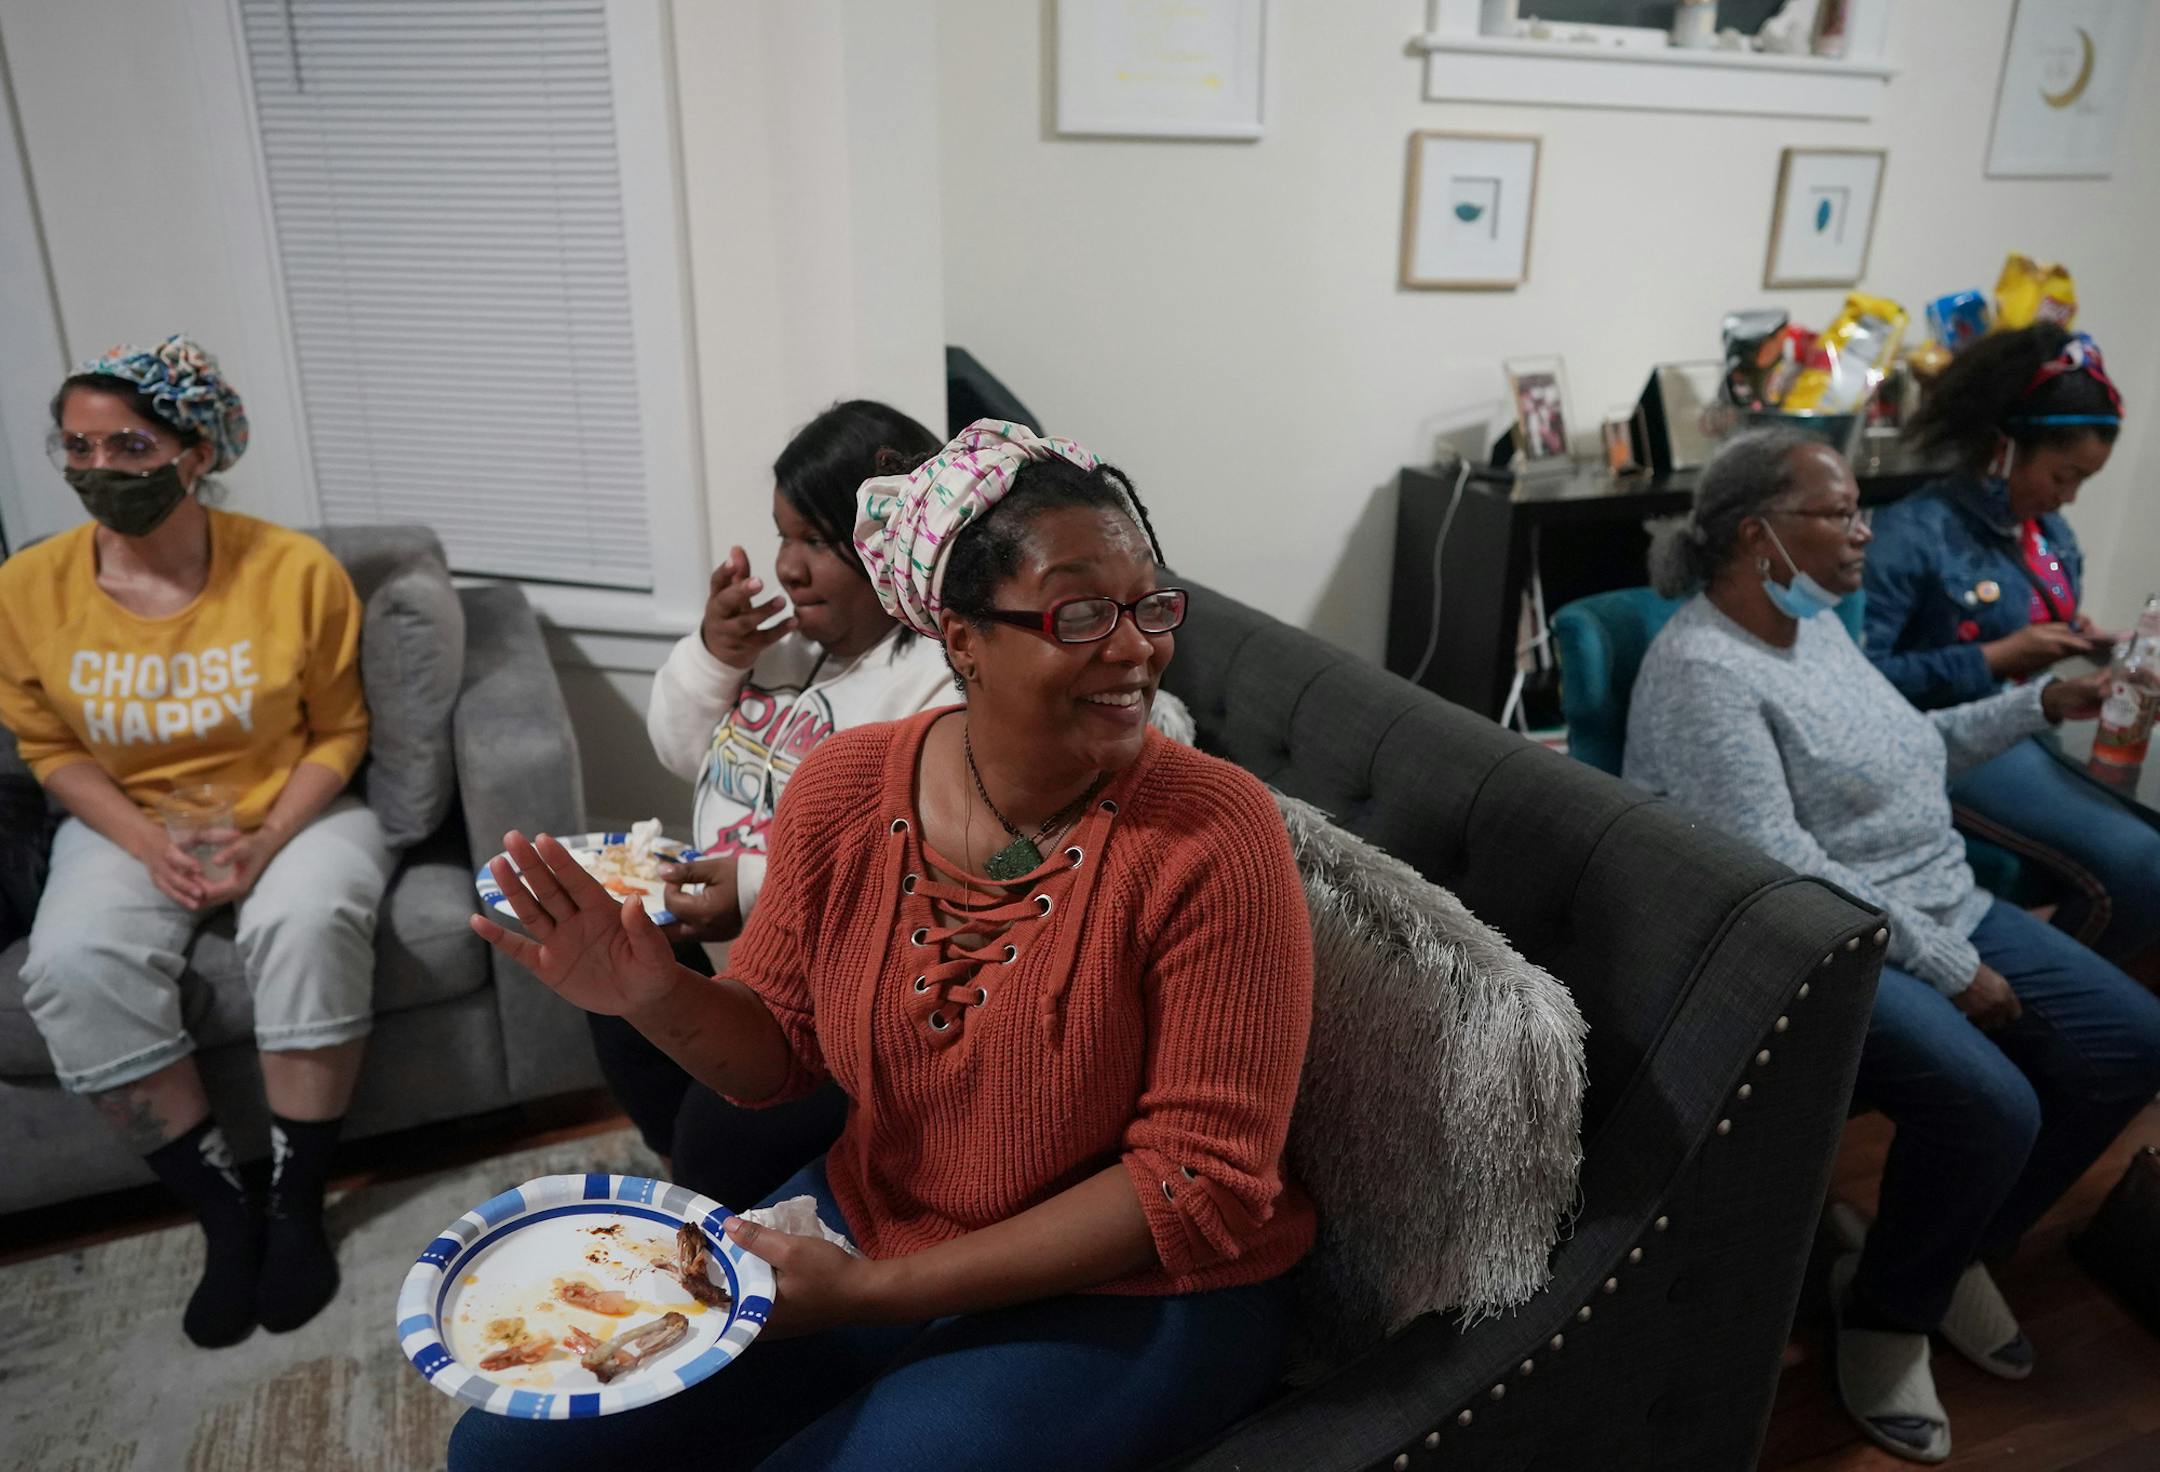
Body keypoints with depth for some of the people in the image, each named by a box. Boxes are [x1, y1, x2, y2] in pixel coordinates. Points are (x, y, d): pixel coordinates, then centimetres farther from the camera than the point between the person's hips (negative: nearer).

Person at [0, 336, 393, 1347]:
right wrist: (150, 847, -12)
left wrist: (269, 840, -18)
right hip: (128, 826, 2)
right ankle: (223, 1214, -11)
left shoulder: (295, 571, -12)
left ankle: (297, 1204, -15)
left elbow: (337, 732, -3)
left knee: (308, 923, -33)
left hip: (290, 812, -2)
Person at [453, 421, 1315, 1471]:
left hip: (1137, 1293, -3)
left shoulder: (1214, 837, -23)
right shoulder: (843, 790, -10)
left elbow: (1203, 1180, -20)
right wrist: (655, 997, -20)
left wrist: (879, 1289, -21)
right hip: (862, 1221, 4)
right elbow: (778, 1052, 3)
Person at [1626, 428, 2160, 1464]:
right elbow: (1780, 868, -25)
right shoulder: (1700, 671, -20)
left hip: (1946, 911, 10)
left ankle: (1961, 1249, 20)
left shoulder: (1816, 623, 11)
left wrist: (2039, 704, 18)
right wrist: (1949, 969, -20)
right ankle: (1886, 1316, 1)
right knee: (1991, 1103, -28)